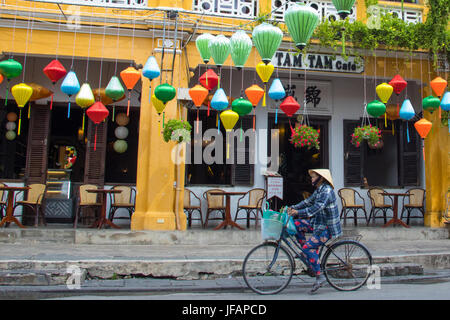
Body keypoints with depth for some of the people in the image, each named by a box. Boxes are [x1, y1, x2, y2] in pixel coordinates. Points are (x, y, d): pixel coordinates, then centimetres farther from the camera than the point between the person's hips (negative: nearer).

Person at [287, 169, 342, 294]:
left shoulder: (327, 191, -20)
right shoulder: (318, 190, 12)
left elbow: (317, 207, -31)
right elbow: (308, 202, 13)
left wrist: (299, 212, -35)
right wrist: (293, 207, 1)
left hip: (327, 228, -9)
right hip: (318, 224, 9)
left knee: (308, 247, -19)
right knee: (296, 224, 1)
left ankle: (319, 276, -10)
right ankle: (306, 253, 9)